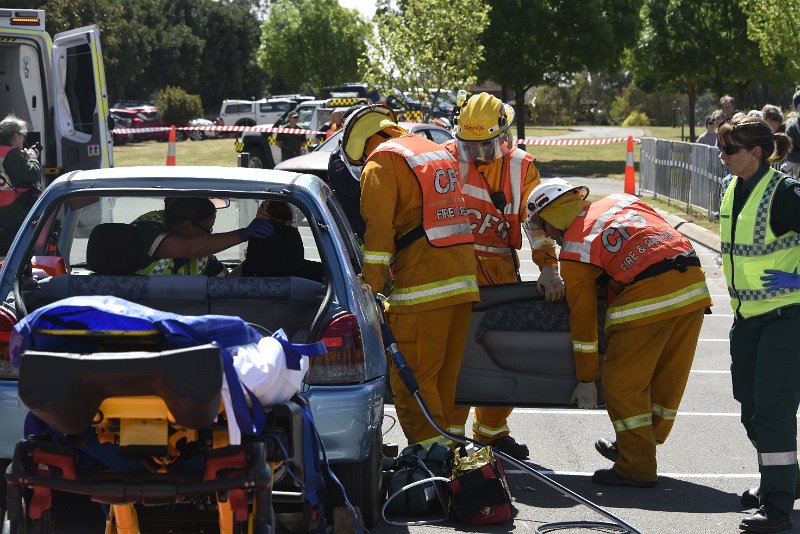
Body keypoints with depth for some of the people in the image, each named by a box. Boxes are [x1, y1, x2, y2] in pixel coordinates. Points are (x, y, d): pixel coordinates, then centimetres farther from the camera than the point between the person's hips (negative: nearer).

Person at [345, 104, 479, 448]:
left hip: (422, 285, -8)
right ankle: (442, 440, 21)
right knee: (445, 372, 15)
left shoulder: (381, 163, -3)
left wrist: (371, 291, -10)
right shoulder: (438, 152, 23)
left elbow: (378, 230, -12)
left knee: (411, 377, -5)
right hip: (463, 279, 8)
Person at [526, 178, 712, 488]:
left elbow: (582, 315, 8)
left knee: (622, 383, 6)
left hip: (648, 298, -7)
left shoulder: (572, 250, 6)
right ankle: (643, 447, 36)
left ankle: (637, 467, 9)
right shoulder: (622, 202, 23)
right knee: (668, 379, 19)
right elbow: (663, 237, 24)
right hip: (694, 287, 8)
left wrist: (587, 378, 15)